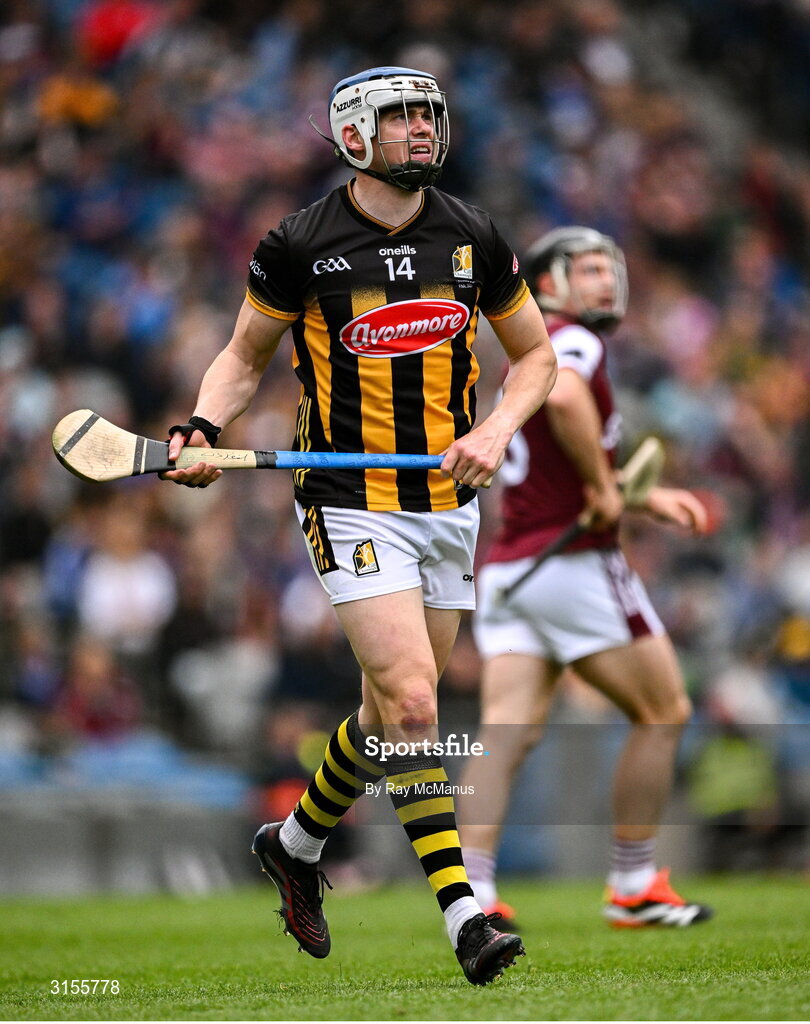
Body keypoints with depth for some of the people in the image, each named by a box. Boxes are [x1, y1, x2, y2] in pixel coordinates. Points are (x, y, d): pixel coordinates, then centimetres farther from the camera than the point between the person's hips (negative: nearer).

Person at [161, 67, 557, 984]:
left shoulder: (472, 239, 3)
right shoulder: (298, 246, -6)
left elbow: (534, 354, 14)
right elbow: (244, 355, 8)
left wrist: (497, 431, -4)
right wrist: (201, 430, -10)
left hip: (449, 503, 4)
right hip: (352, 504, -4)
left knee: (395, 713, 12)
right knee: (410, 704, -17)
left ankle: (296, 841, 37)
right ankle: (462, 912, -14)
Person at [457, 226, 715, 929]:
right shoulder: (573, 342, -6)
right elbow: (565, 397, -31)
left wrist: (649, 499, 30)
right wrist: (605, 484, -19)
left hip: (509, 570, 8)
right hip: (576, 564, -8)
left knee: (506, 735, -4)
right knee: (663, 713, 7)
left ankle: (472, 889, -19)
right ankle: (634, 886, 9)